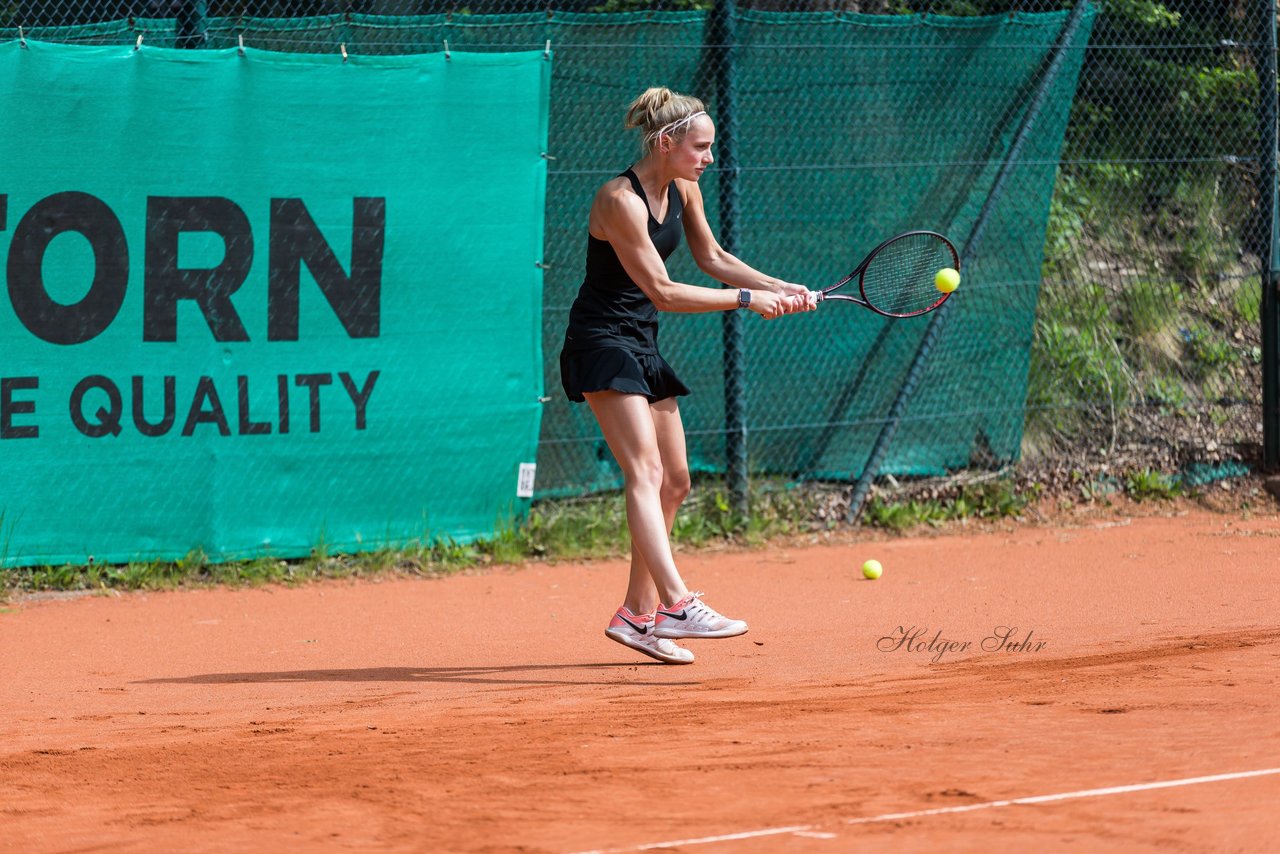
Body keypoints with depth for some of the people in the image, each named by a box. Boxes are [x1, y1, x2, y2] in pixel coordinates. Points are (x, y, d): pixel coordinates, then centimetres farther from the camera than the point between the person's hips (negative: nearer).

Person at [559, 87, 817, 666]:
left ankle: (636, 615, 16)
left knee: (674, 482, 9)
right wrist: (748, 299, -18)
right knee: (645, 471, -22)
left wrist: (782, 289, 8)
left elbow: (712, 258, 18)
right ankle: (676, 605, -35)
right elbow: (663, 292, -21)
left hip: (642, 346, 10)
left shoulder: (683, 189, 4)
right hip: (601, 341, -9)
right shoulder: (621, 201, -22)